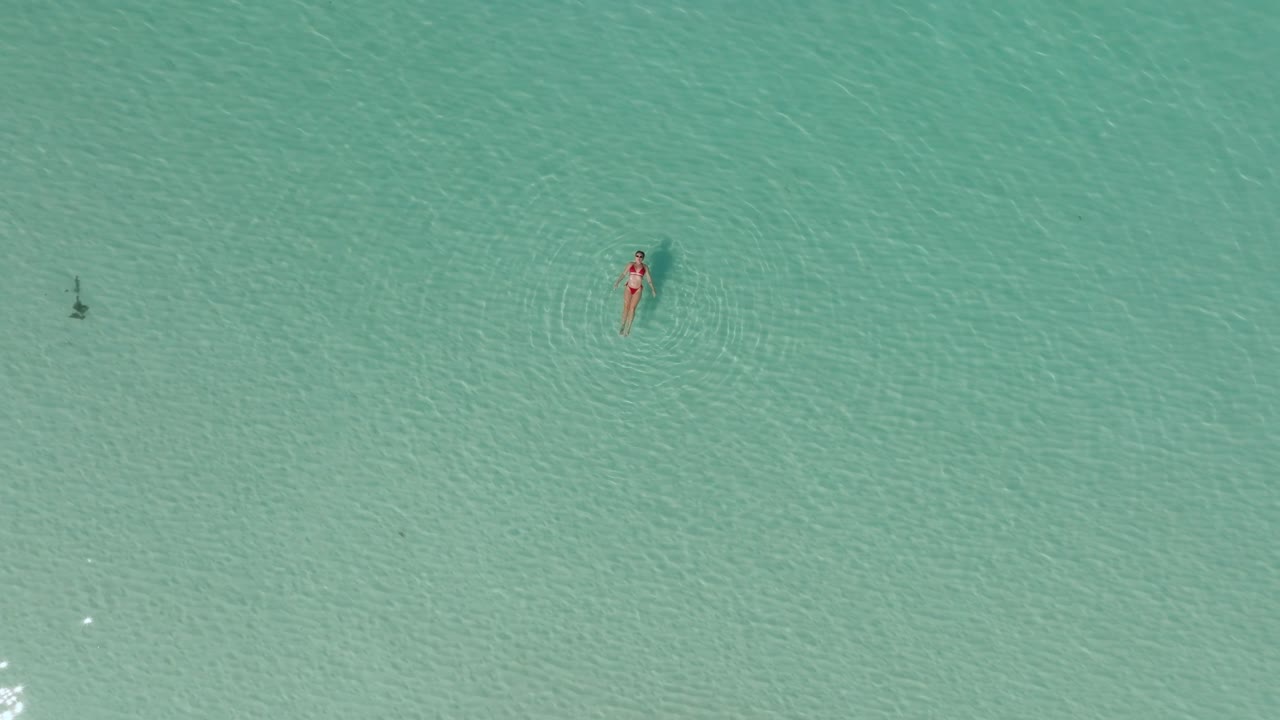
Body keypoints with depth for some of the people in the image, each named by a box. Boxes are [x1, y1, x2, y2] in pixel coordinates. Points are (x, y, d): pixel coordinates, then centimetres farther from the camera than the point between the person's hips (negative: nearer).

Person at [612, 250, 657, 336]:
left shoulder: (645, 267, 2)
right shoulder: (630, 265, 1)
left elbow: (649, 278, 3)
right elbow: (623, 274, -2)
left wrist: (653, 289, -2)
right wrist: (617, 282, -14)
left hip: (638, 289, -1)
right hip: (628, 288, 1)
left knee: (632, 308, -6)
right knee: (626, 307, -1)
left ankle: (628, 328, -3)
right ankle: (623, 326, 9)